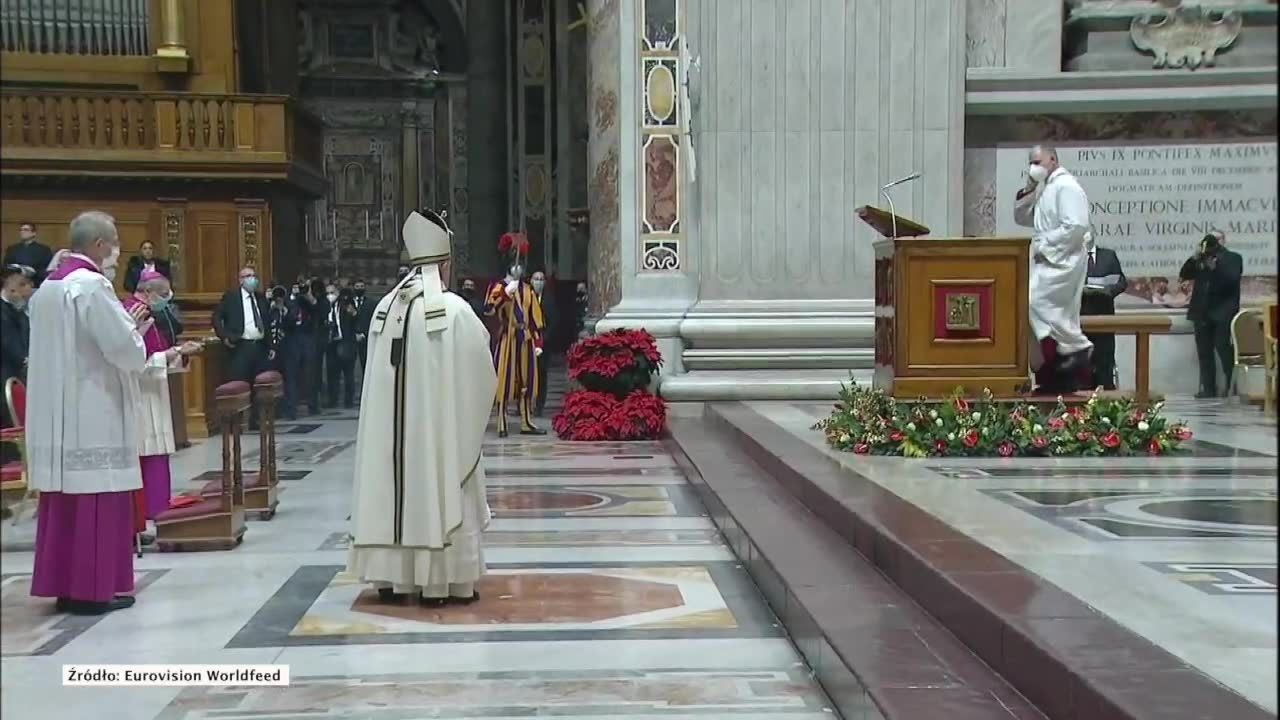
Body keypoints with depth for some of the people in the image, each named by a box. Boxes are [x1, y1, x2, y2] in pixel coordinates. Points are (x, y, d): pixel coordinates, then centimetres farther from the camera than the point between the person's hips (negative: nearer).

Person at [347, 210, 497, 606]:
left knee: (394, 491, 10)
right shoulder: (454, 309, -12)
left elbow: (378, 370, 9)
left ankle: (392, 577, 15)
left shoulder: (386, 307, 3)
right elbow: (481, 372, -7)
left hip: (392, 421, 5)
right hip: (440, 423, -5)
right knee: (438, 493, 2)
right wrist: (470, 404, 12)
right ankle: (441, 581, 5)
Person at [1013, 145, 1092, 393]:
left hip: (1061, 261, -10)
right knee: (1058, 313, 9)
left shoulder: (1066, 186, -11)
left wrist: (1044, 246, -18)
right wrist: (1028, 191, 6)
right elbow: (1021, 218, 20)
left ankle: (1076, 348, -11)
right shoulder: (1044, 190, 18)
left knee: (1038, 304, -20)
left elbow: (1076, 226, -21)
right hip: (1047, 262, 10)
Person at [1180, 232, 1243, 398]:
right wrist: (1195, 258, -7)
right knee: (1204, 352, 2)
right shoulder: (1200, 259, 17)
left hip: (1223, 313, -4)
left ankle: (1232, 387, -2)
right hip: (1202, 312, 4)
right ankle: (1209, 388, 5)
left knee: (1224, 350, -8)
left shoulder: (1233, 258, 6)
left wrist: (1215, 266, -19)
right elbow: (1184, 275, 6)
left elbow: (1232, 278, -9)